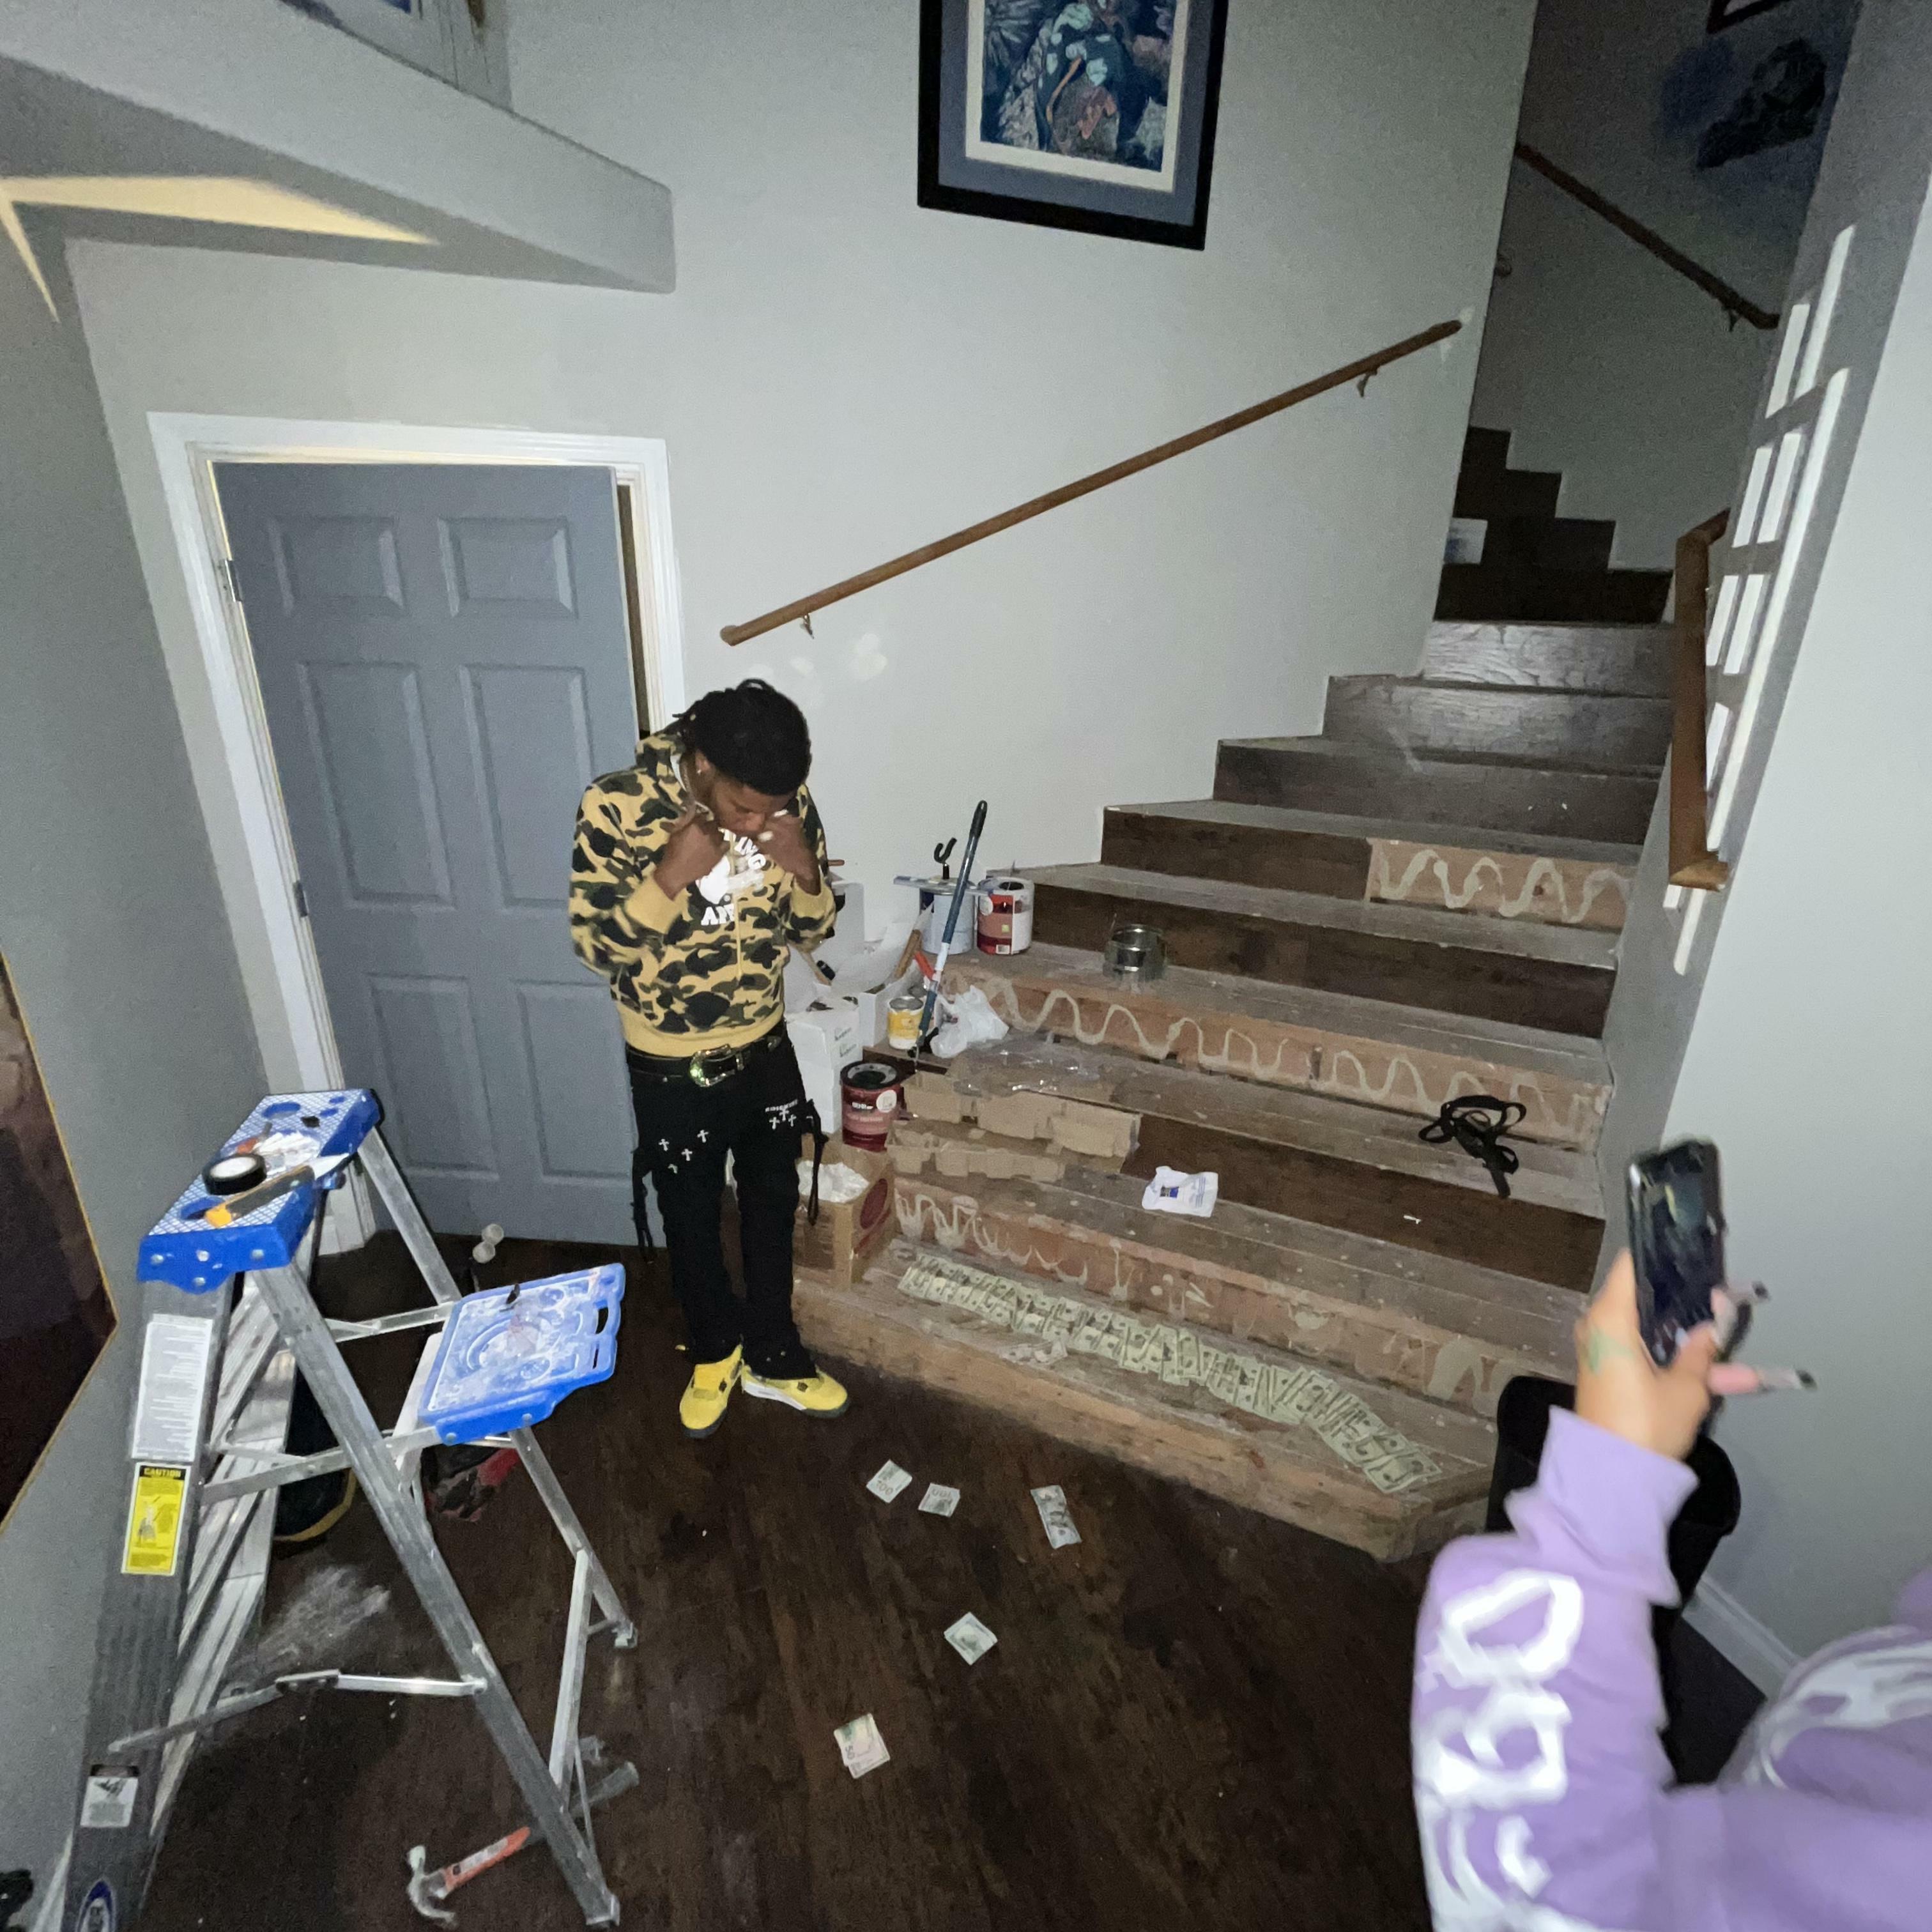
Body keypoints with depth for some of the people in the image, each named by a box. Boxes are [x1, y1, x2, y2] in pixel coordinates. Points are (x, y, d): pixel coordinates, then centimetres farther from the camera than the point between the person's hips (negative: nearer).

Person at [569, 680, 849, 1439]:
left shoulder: (790, 804, -11)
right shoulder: (617, 806, -21)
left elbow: (811, 931, -2)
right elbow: (595, 945, -16)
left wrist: (804, 871, -23)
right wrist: (669, 877, -31)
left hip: (766, 1051, 3)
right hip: (672, 1070, -3)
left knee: (772, 1208, 19)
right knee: (692, 1222, 17)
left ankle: (772, 1356, 41)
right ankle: (715, 1351, 44)